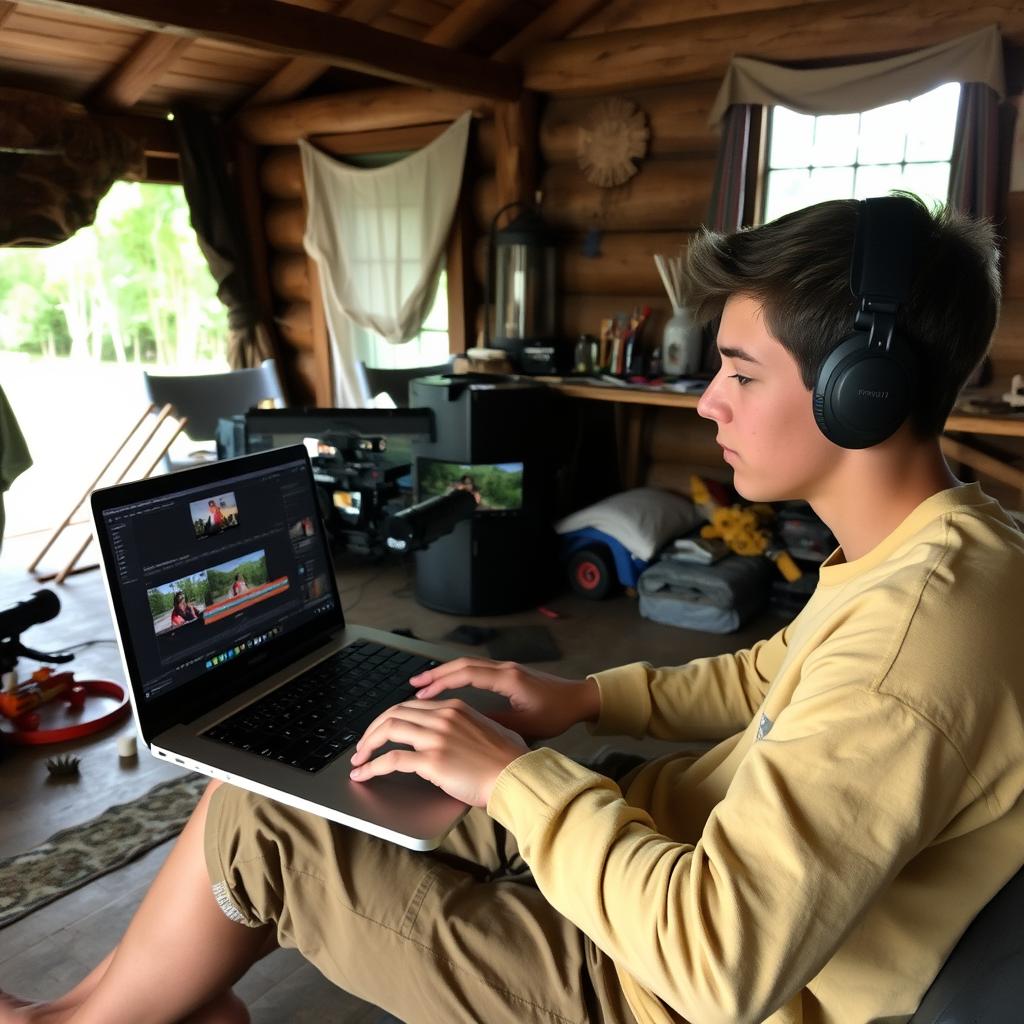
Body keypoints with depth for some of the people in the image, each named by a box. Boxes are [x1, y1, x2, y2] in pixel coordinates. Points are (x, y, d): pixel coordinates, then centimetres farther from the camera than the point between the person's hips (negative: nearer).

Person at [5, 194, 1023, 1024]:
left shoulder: (914, 629, -31)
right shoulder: (930, 544, 0)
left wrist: (512, 775, -22)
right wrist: (587, 697, 3)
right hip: (678, 852, 8)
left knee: (251, 820, -6)